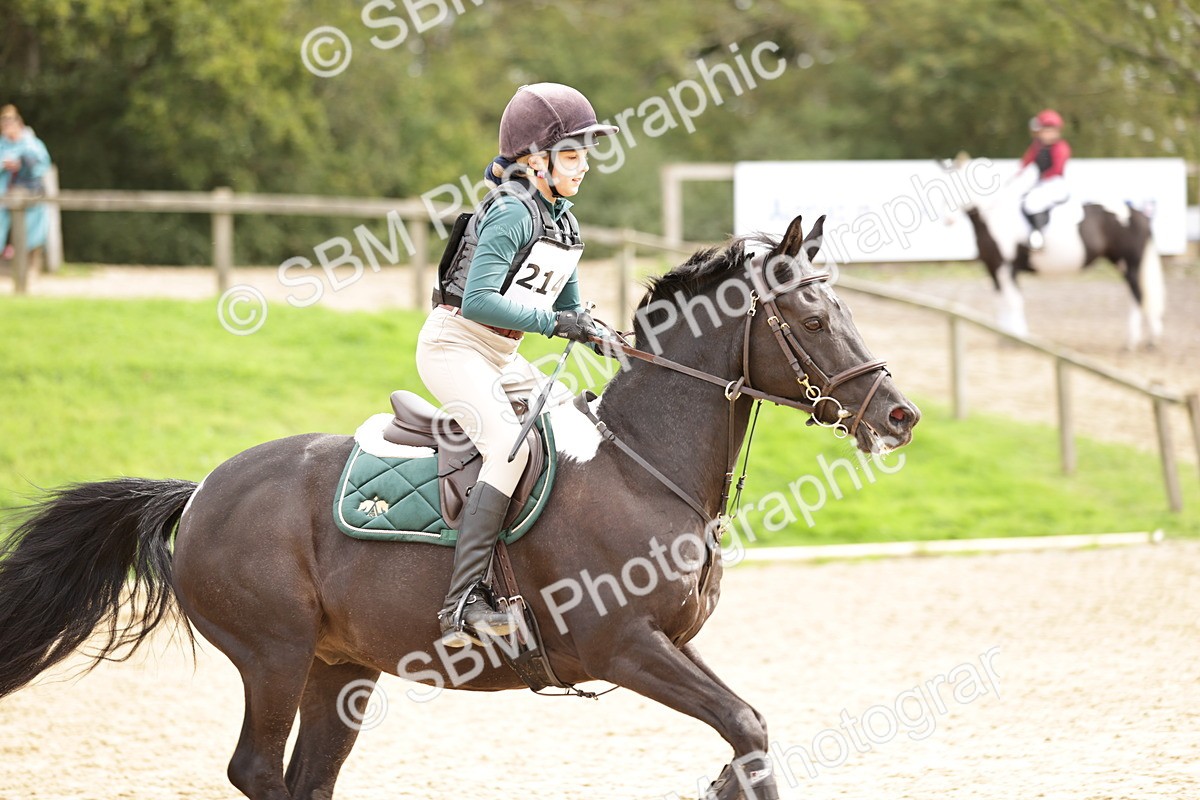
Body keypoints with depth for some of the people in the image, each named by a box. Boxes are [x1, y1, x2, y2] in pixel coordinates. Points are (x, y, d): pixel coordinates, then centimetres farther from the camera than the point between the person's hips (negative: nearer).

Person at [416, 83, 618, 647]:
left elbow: (568, 307, 20)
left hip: (501, 358, 10)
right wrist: (551, 320, -26)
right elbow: (478, 300, -27)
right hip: (454, 344, -10)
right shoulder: (513, 213, -18)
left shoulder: (561, 220, 11)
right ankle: (462, 602, -36)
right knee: (510, 444, -28)